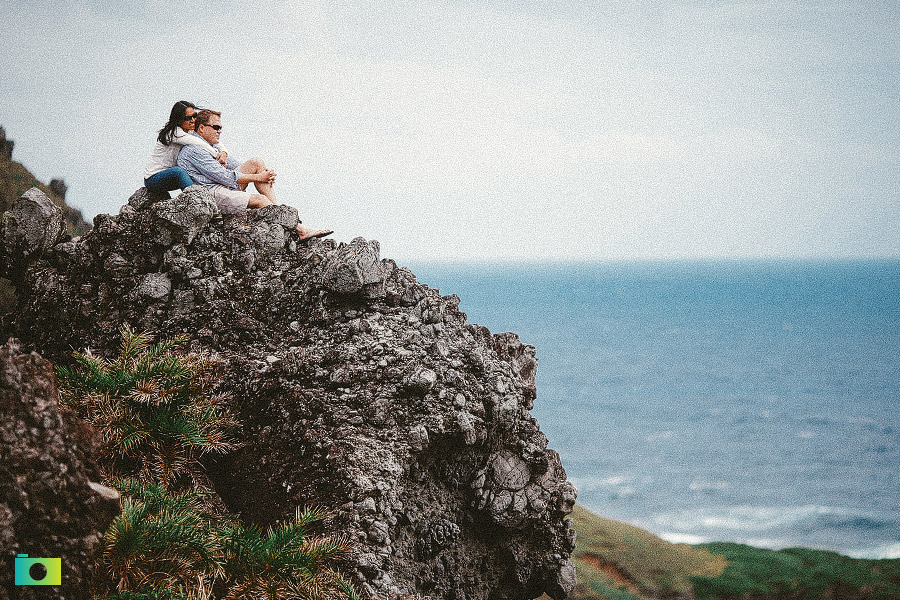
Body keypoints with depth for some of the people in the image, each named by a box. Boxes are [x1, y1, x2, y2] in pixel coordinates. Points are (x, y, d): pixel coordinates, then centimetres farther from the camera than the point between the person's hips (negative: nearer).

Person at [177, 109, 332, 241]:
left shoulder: (211, 145, 20)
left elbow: (233, 164, 18)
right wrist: (257, 177, -13)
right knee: (259, 200, -23)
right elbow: (222, 176, -18)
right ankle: (299, 229, -18)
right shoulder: (193, 150, -13)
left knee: (256, 162, -3)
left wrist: (264, 172, 0)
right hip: (211, 194, -10)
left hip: (224, 186, 10)